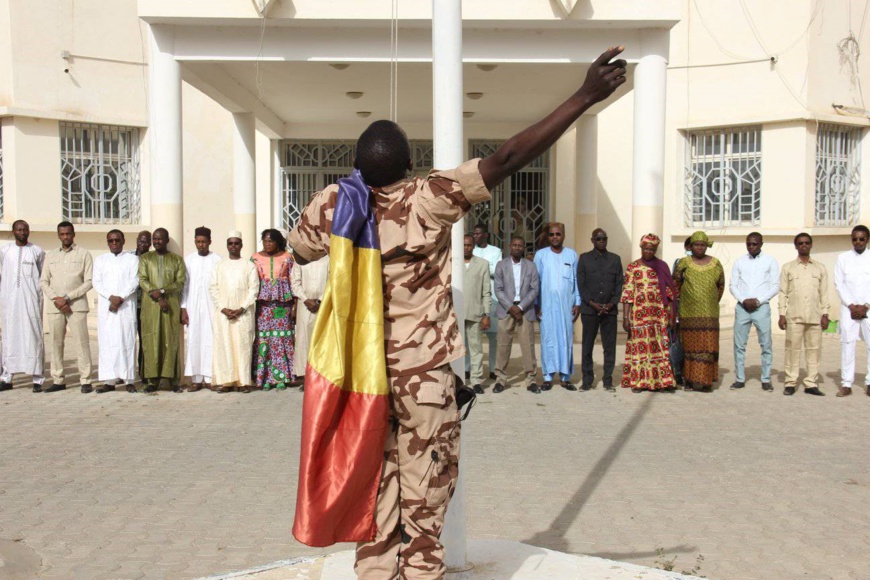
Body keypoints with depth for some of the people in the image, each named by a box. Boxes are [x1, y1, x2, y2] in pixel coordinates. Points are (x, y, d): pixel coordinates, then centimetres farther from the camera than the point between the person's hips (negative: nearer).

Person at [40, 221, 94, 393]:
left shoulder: (83, 254, 5)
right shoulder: (50, 255, 16)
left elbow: (89, 281, -2)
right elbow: (43, 281, 11)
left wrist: (68, 297, -10)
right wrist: (55, 299, -6)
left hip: (77, 305, -4)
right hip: (55, 306, 4)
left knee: (81, 342, -7)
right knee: (56, 343, 5)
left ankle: (85, 380, -5)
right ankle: (58, 380, 11)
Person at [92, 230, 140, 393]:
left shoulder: (132, 259, 8)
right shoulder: (100, 260, 15)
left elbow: (134, 281, -2)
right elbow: (97, 282, 5)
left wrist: (121, 298, -13)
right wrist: (111, 297, -10)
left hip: (126, 306, -2)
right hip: (105, 306, 2)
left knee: (127, 341, -4)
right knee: (106, 342, -1)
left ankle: (129, 380, -2)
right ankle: (109, 380, 0)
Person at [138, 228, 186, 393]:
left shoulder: (177, 259, 10)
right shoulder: (145, 258, 11)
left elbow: (180, 282, 0)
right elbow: (142, 280, 0)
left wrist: (162, 291, -14)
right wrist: (158, 298, -12)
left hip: (172, 304, 0)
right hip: (150, 305, 1)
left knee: (171, 341, -2)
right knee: (151, 341, -2)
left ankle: (172, 379, 2)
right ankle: (153, 380, 2)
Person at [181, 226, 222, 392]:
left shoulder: (216, 260, 0)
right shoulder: (188, 259, 6)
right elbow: (184, 284, 7)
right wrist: (183, 308, 1)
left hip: (211, 306, -2)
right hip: (193, 306, 2)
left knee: (210, 340, -2)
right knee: (193, 340, 1)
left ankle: (209, 377, 4)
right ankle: (196, 378, 5)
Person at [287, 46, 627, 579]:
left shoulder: (332, 207, -3)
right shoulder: (427, 200, -17)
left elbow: (300, 251, 18)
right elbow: (507, 160, -23)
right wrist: (584, 97, -22)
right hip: (425, 374, -4)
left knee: (376, 494, 14)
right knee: (424, 506, 7)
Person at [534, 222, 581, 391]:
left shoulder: (572, 255, 7)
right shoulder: (541, 255, 3)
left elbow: (577, 280, 8)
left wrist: (577, 303, 3)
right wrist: (536, 304, -2)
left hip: (566, 305, 1)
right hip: (547, 305, -1)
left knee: (566, 339, 2)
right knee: (548, 339, 0)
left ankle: (565, 376, 9)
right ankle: (548, 377, 5)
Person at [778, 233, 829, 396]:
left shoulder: (820, 268, 12)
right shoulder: (788, 267, 7)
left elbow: (824, 293, 11)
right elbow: (783, 292, 5)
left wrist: (825, 314, 3)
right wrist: (782, 314, -1)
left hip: (815, 316, 2)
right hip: (794, 316, -2)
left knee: (814, 349, 1)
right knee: (792, 349, -2)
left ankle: (811, 383, 6)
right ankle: (790, 383, 3)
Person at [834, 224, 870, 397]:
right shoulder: (843, 258, 7)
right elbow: (839, 284, 3)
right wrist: (852, 305, -6)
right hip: (848, 308, 0)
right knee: (847, 344, -3)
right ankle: (846, 384, 0)